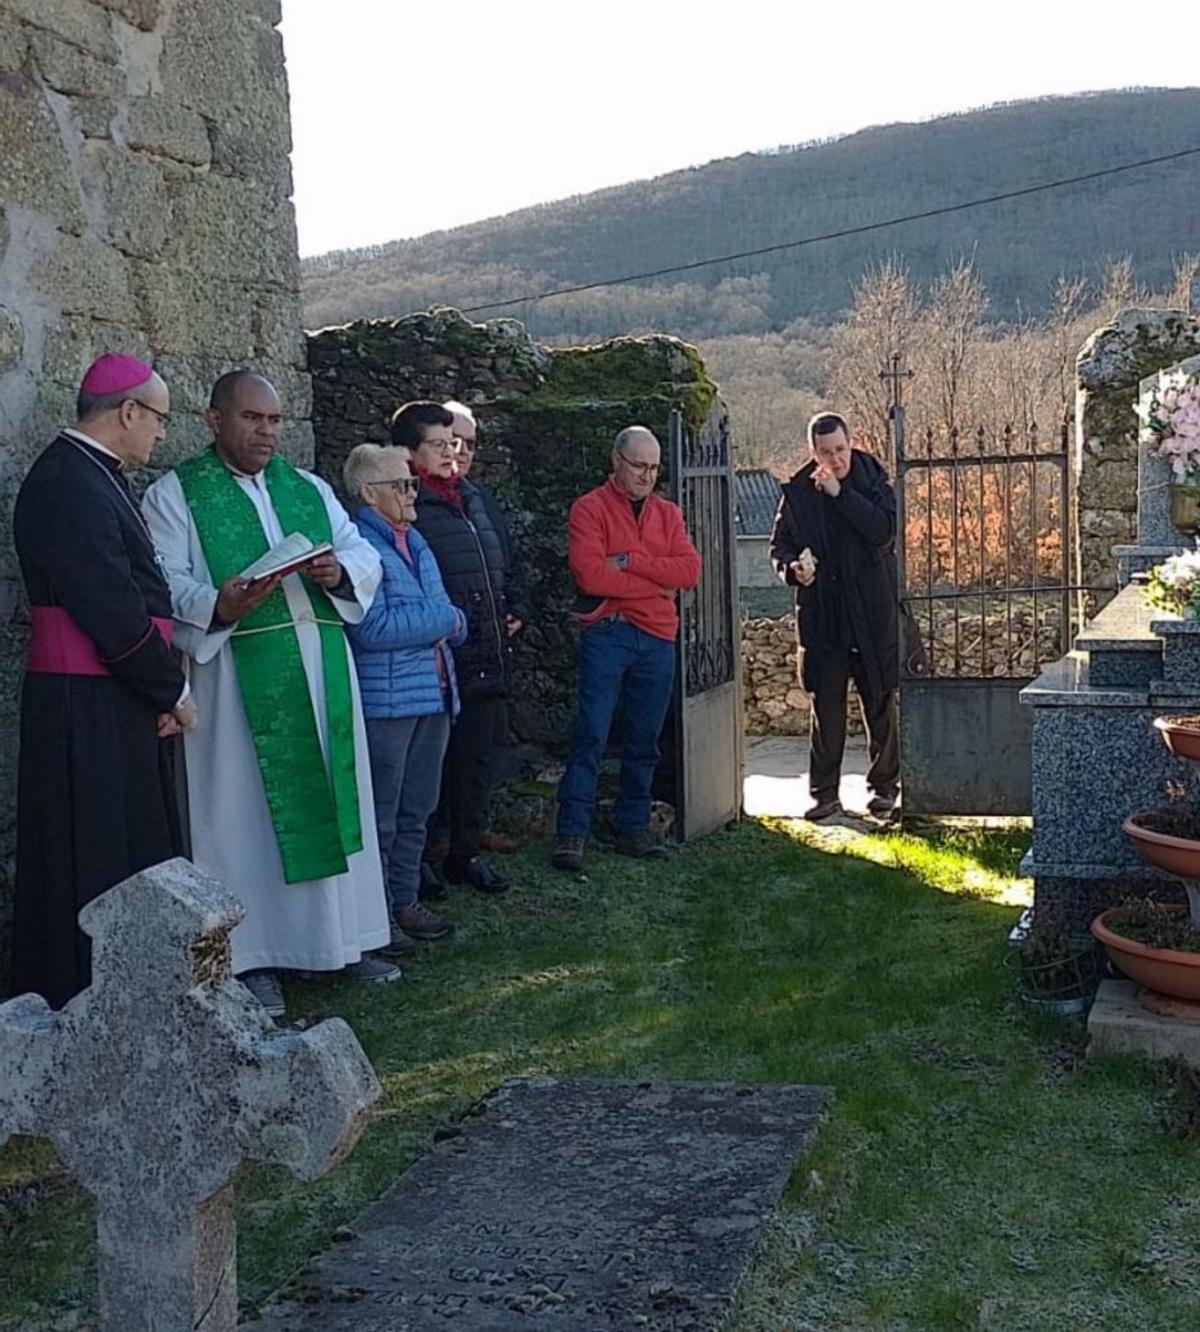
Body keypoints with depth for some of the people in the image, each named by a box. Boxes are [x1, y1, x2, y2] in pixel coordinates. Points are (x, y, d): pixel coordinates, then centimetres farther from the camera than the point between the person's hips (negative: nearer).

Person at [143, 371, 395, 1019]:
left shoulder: (309, 489, 17)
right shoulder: (176, 494, 1)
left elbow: (363, 552, 12)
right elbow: (166, 582, -10)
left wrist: (340, 572, -11)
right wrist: (218, 607, -29)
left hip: (321, 668, 5)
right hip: (237, 675, -5)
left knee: (333, 799, 9)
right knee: (244, 809, -2)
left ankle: (343, 937, 21)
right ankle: (253, 955, 7)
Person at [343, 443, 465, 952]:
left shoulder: (415, 542, 16)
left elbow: (453, 622, 17)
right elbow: (371, 628, -21)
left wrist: (447, 622, -7)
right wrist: (440, 618, -11)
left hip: (433, 695, 8)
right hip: (385, 701, -8)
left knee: (416, 812, 15)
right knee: (380, 818, 0)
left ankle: (405, 901, 26)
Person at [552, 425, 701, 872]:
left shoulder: (667, 513, 14)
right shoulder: (591, 508, -2)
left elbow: (690, 570, -1)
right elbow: (591, 575, -16)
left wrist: (630, 561, -12)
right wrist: (657, 585, -7)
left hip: (658, 638, 5)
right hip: (607, 634, -5)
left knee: (644, 742, 9)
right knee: (591, 735, -8)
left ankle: (633, 829, 18)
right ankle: (572, 832, -6)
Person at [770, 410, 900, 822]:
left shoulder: (873, 483, 1)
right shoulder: (798, 492, 4)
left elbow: (885, 531, -16)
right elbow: (780, 545, 12)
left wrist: (838, 492, -18)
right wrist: (791, 568, -9)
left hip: (873, 613, -1)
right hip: (821, 615, 1)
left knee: (880, 703, 7)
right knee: (826, 706, 2)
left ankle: (885, 786, 20)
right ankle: (825, 793, 9)